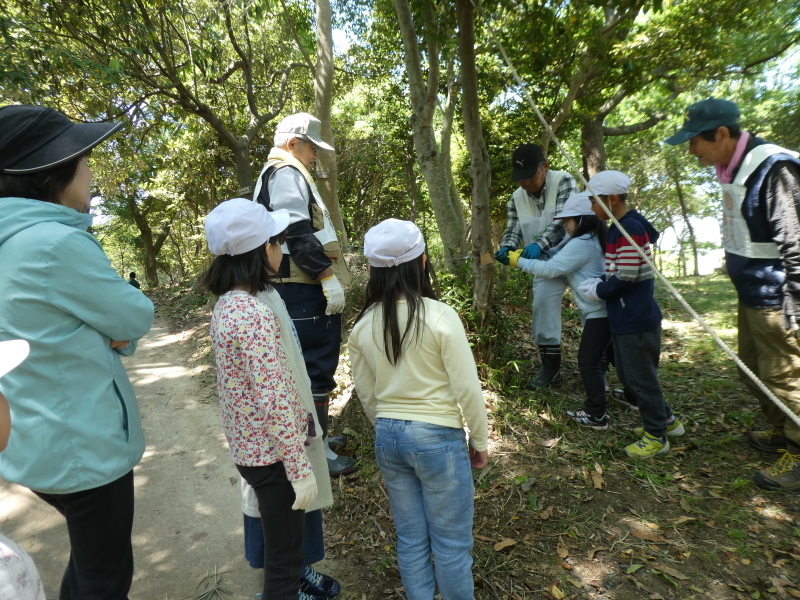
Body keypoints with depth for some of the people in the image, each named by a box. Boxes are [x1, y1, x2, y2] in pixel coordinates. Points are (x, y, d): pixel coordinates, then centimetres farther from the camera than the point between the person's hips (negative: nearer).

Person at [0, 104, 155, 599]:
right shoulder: (56, 242, -25)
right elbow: (138, 317, -16)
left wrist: (112, 328, -6)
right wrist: (122, 323, 4)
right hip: (81, 446, -9)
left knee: (88, 557, 29)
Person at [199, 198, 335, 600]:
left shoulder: (230, 302, 2)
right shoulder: (255, 315, -28)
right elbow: (273, 400, -28)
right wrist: (301, 469, -20)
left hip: (251, 444, 9)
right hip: (273, 451, -9)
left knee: (280, 540, 30)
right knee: (284, 552, 12)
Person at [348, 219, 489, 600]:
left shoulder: (363, 325, -4)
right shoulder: (440, 316, -19)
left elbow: (366, 392, 7)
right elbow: (467, 389, -14)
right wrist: (480, 441, 1)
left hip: (388, 438, 5)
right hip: (437, 438, -5)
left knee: (411, 540, 21)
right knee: (451, 543, 15)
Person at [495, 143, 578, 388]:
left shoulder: (564, 182, -12)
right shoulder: (516, 198, 3)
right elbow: (513, 230, 2)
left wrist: (539, 243, -39)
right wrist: (506, 248, -22)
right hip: (547, 260, 4)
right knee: (542, 302, -8)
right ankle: (551, 364, 4)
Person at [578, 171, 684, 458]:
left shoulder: (631, 228, -19)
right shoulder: (618, 228, 11)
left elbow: (625, 277, -21)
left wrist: (597, 290, -9)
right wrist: (599, 283, 4)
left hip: (637, 320, -10)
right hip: (623, 319, 10)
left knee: (641, 378, 4)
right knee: (628, 375, 19)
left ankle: (656, 436, 20)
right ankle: (666, 420, 35)